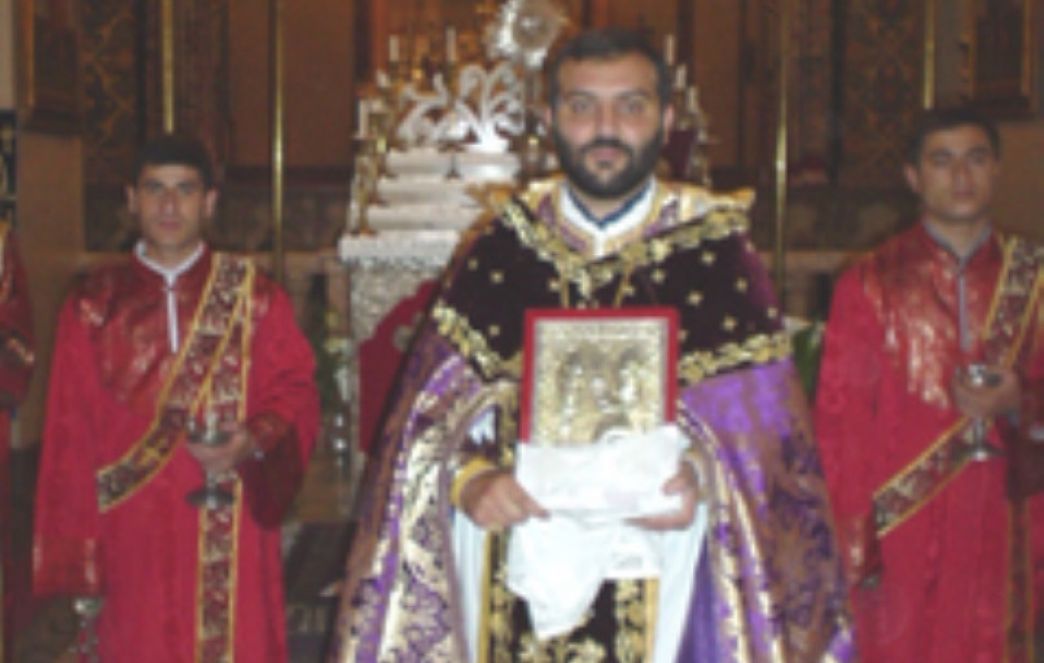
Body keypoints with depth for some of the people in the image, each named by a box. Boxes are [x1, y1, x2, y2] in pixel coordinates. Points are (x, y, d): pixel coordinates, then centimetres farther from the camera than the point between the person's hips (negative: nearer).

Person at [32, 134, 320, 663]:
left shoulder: (254, 295, 5)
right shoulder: (94, 304, 6)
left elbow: (295, 393, 3)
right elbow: (70, 431, 6)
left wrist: (255, 441, -18)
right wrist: (76, 557, 2)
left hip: (233, 535, 0)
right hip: (134, 535, 1)